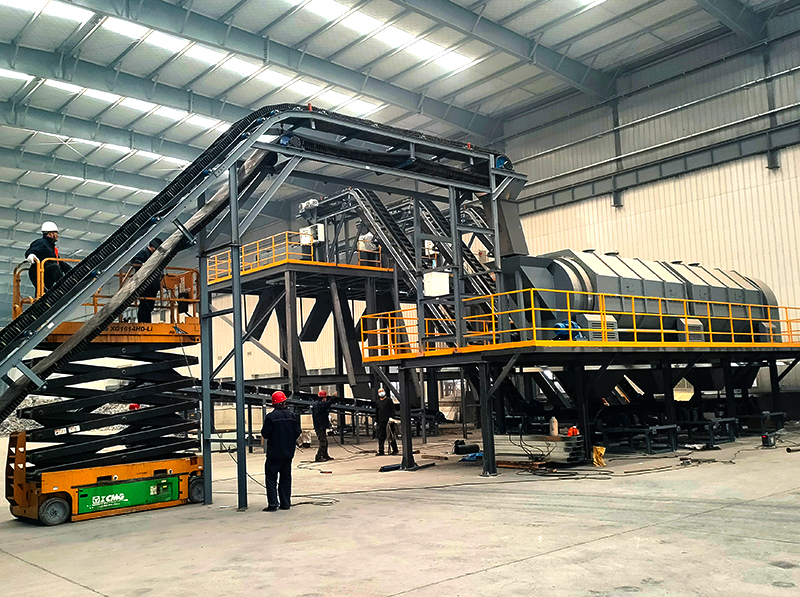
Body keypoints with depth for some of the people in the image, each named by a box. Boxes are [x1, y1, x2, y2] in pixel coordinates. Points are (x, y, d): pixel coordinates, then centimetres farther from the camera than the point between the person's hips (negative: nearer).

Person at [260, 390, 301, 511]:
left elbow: (265, 434, -11)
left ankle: (273, 504, -5)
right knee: (286, 478, 12)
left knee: (271, 478, 1)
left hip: (274, 453, -5)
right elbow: (297, 432, 5)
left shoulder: (271, 417, -13)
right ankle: (285, 503, 13)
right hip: (288, 453, 5)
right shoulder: (292, 416, 1)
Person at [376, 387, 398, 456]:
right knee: (381, 437, 3)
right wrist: (376, 421, 19)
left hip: (388, 420, -5)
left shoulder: (388, 400, 4)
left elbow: (392, 409, -2)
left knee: (390, 436, -4)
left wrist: (391, 417, -14)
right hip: (381, 421, 5)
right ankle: (381, 451, 6)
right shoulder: (378, 402, 18)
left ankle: (395, 450, 2)